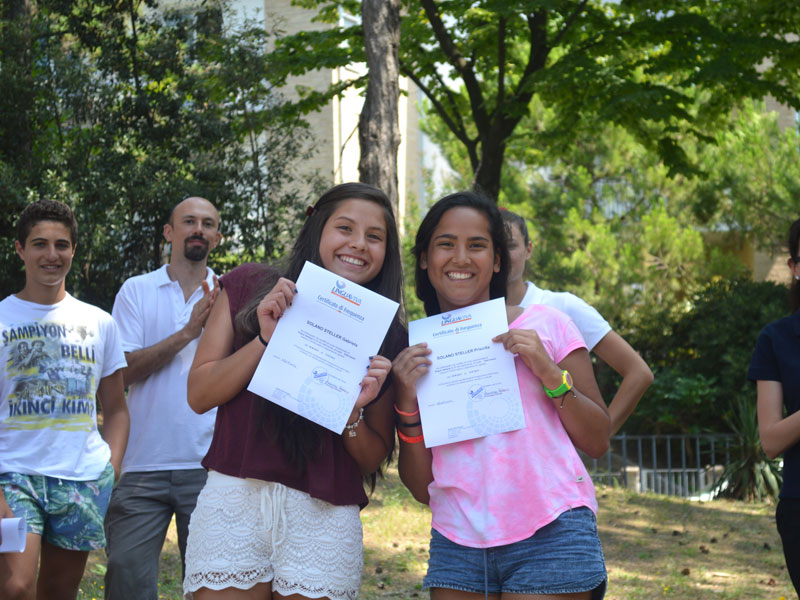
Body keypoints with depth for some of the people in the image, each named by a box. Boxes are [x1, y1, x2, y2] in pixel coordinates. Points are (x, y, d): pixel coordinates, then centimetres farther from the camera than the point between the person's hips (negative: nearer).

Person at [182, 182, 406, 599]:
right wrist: (265, 339, -9)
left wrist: (354, 410, -12)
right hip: (236, 501, -1)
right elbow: (199, 394, 2)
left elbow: (373, 460, 8)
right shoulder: (250, 286, 6)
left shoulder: (386, 335, 7)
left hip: (325, 516, 1)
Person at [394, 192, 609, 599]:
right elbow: (421, 488, 8)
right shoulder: (413, 352, 10)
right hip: (457, 546, 2)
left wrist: (549, 373, -12)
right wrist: (408, 406, -6)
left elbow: (598, 442, 1)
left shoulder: (546, 325, 3)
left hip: (550, 535, -2)